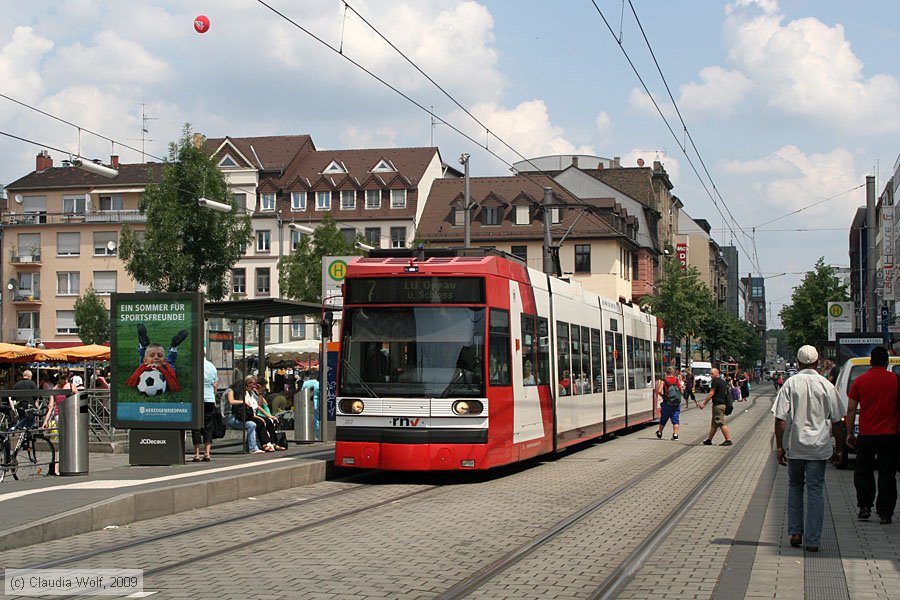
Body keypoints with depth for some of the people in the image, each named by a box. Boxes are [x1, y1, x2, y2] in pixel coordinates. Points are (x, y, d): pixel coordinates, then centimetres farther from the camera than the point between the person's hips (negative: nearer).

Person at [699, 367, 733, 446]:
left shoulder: (715, 382, -12)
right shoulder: (723, 381, 16)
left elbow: (711, 394, -14)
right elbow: (725, 393, 21)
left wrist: (704, 403, -8)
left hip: (718, 405, -10)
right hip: (723, 403, 10)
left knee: (721, 423, -8)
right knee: (714, 424, 14)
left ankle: (728, 440, -9)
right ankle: (709, 440, 20)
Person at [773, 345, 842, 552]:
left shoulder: (791, 384, -4)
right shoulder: (826, 385, -2)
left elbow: (780, 419, -8)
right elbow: (835, 419, 3)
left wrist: (779, 446, 0)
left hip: (795, 446, 0)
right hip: (819, 447, 0)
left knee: (795, 486, 18)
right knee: (815, 490, 3)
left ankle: (795, 532, 14)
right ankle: (813, 540, 1)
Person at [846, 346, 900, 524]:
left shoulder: (860, 381, -1)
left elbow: (851, 410, 1)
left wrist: (849, 433, 8)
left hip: (866, 435, 0)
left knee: (863, 472, 16)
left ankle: (864, 507, 12)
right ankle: (885, 513, 3)